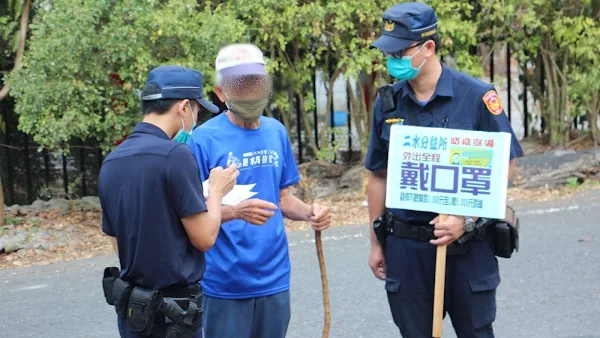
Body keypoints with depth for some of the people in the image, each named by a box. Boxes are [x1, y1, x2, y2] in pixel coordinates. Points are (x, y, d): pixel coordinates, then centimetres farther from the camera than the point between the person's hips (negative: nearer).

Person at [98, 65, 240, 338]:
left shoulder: (110, 162, 4)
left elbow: (118, 244, 12)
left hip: (130, 308, 7)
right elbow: (204, 238, -15)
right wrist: (216, 191, 3)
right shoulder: (174, 154, -18)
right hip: (171, 313, -7)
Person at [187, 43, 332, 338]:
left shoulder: (277, 132, 6)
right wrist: (235, 211, -29)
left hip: (274, 277, 5)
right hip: (225, 283, -5)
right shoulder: (204, 139, -11)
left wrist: (309, 212, -7)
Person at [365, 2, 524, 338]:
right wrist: (376, 243, 12)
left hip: (467, 246, -3)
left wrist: (466, 219, -18)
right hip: (405, 247, 3)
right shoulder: (388, 103, 2)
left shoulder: (477, 96, -9)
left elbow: (503, 167, -7)